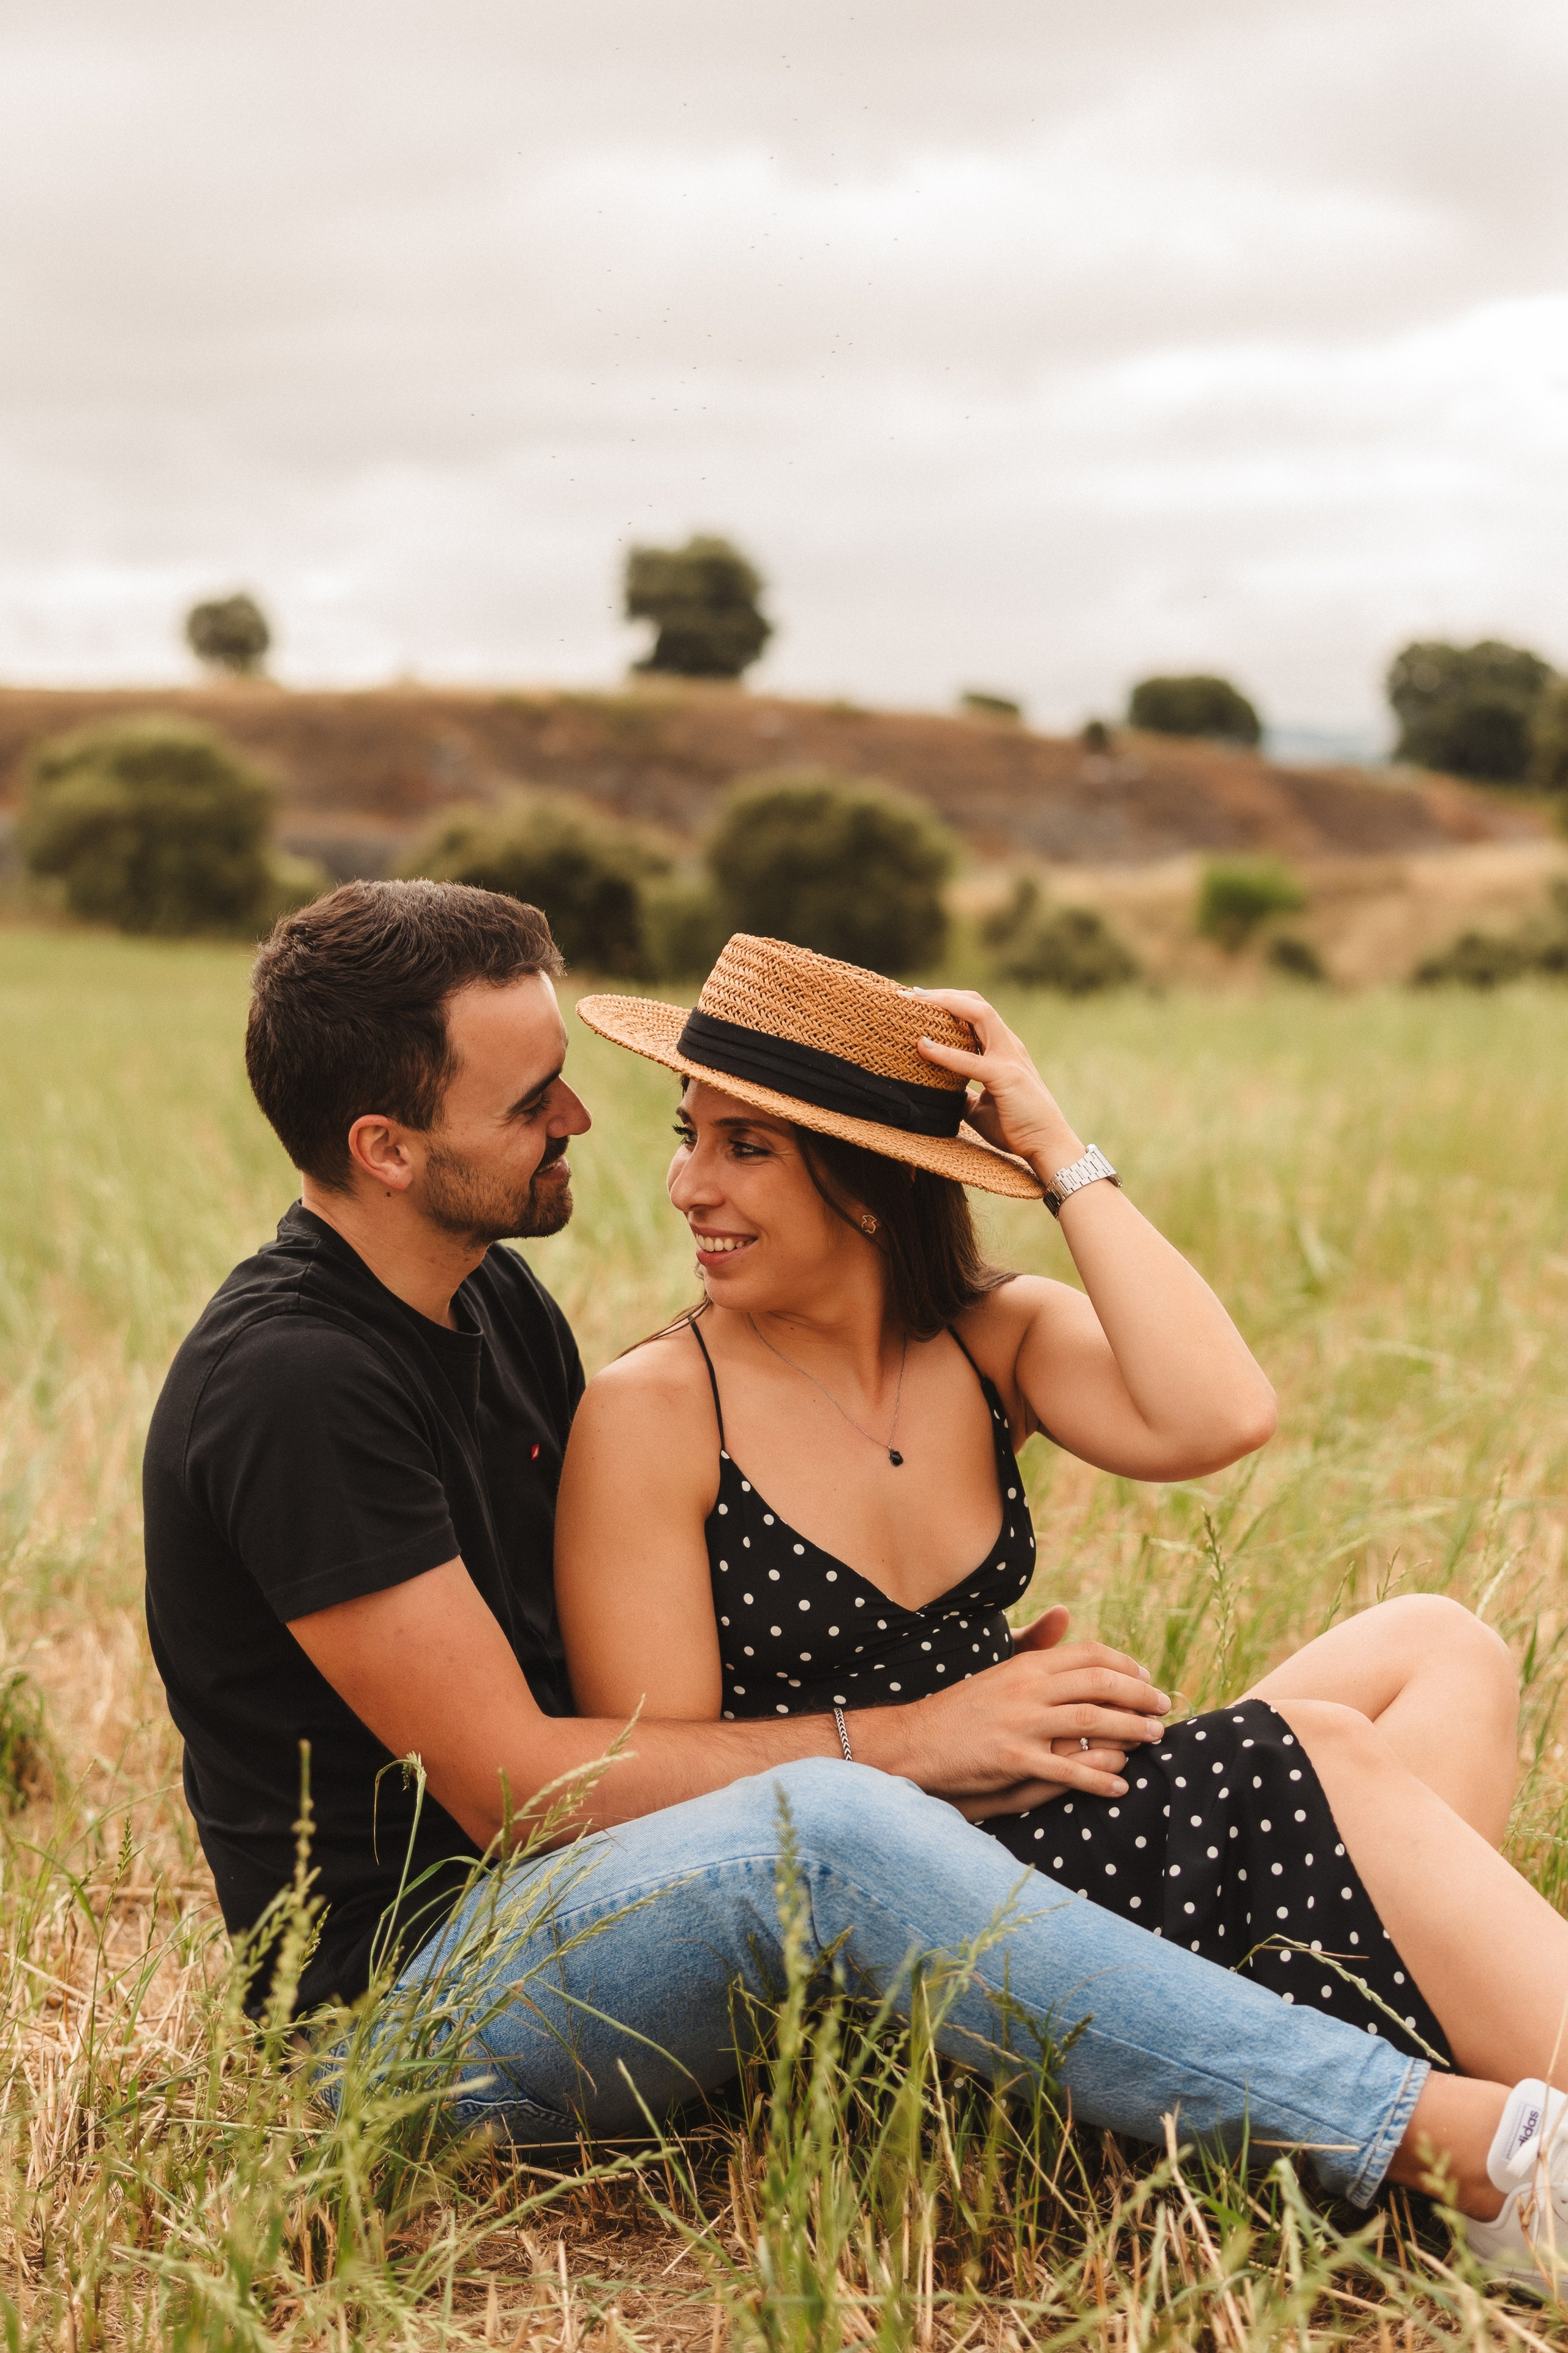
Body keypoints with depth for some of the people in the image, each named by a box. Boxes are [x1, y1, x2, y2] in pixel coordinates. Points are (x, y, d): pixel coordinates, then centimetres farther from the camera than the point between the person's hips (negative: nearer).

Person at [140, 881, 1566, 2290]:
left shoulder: (497, 1306, 10)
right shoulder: (292, 1388, -19)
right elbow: (509, 1778, -20)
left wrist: (969, 1698, -3)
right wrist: (895, 1740, -18)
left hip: (548, 1905, 9)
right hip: (399, 1993, -9)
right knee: (827, 1830, -37)